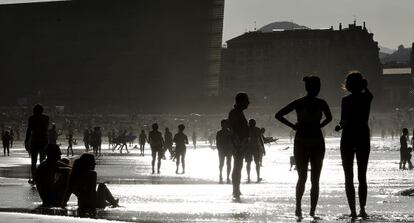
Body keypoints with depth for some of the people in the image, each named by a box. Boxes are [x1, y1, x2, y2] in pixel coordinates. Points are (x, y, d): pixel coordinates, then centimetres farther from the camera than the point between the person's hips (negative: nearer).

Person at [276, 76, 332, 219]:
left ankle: (312, 211, 5)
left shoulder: (321, 103, 4)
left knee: (315, 179, 1)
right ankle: (298, 207, 2)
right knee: (302, 177, -9)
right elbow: (278, 115, 0)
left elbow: (329, 118, 24)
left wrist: (319, 126, 10)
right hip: (301, 143, -3)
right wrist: (293, 126, -1)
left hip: (317, 144, 3)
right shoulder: (298, 103, -4)